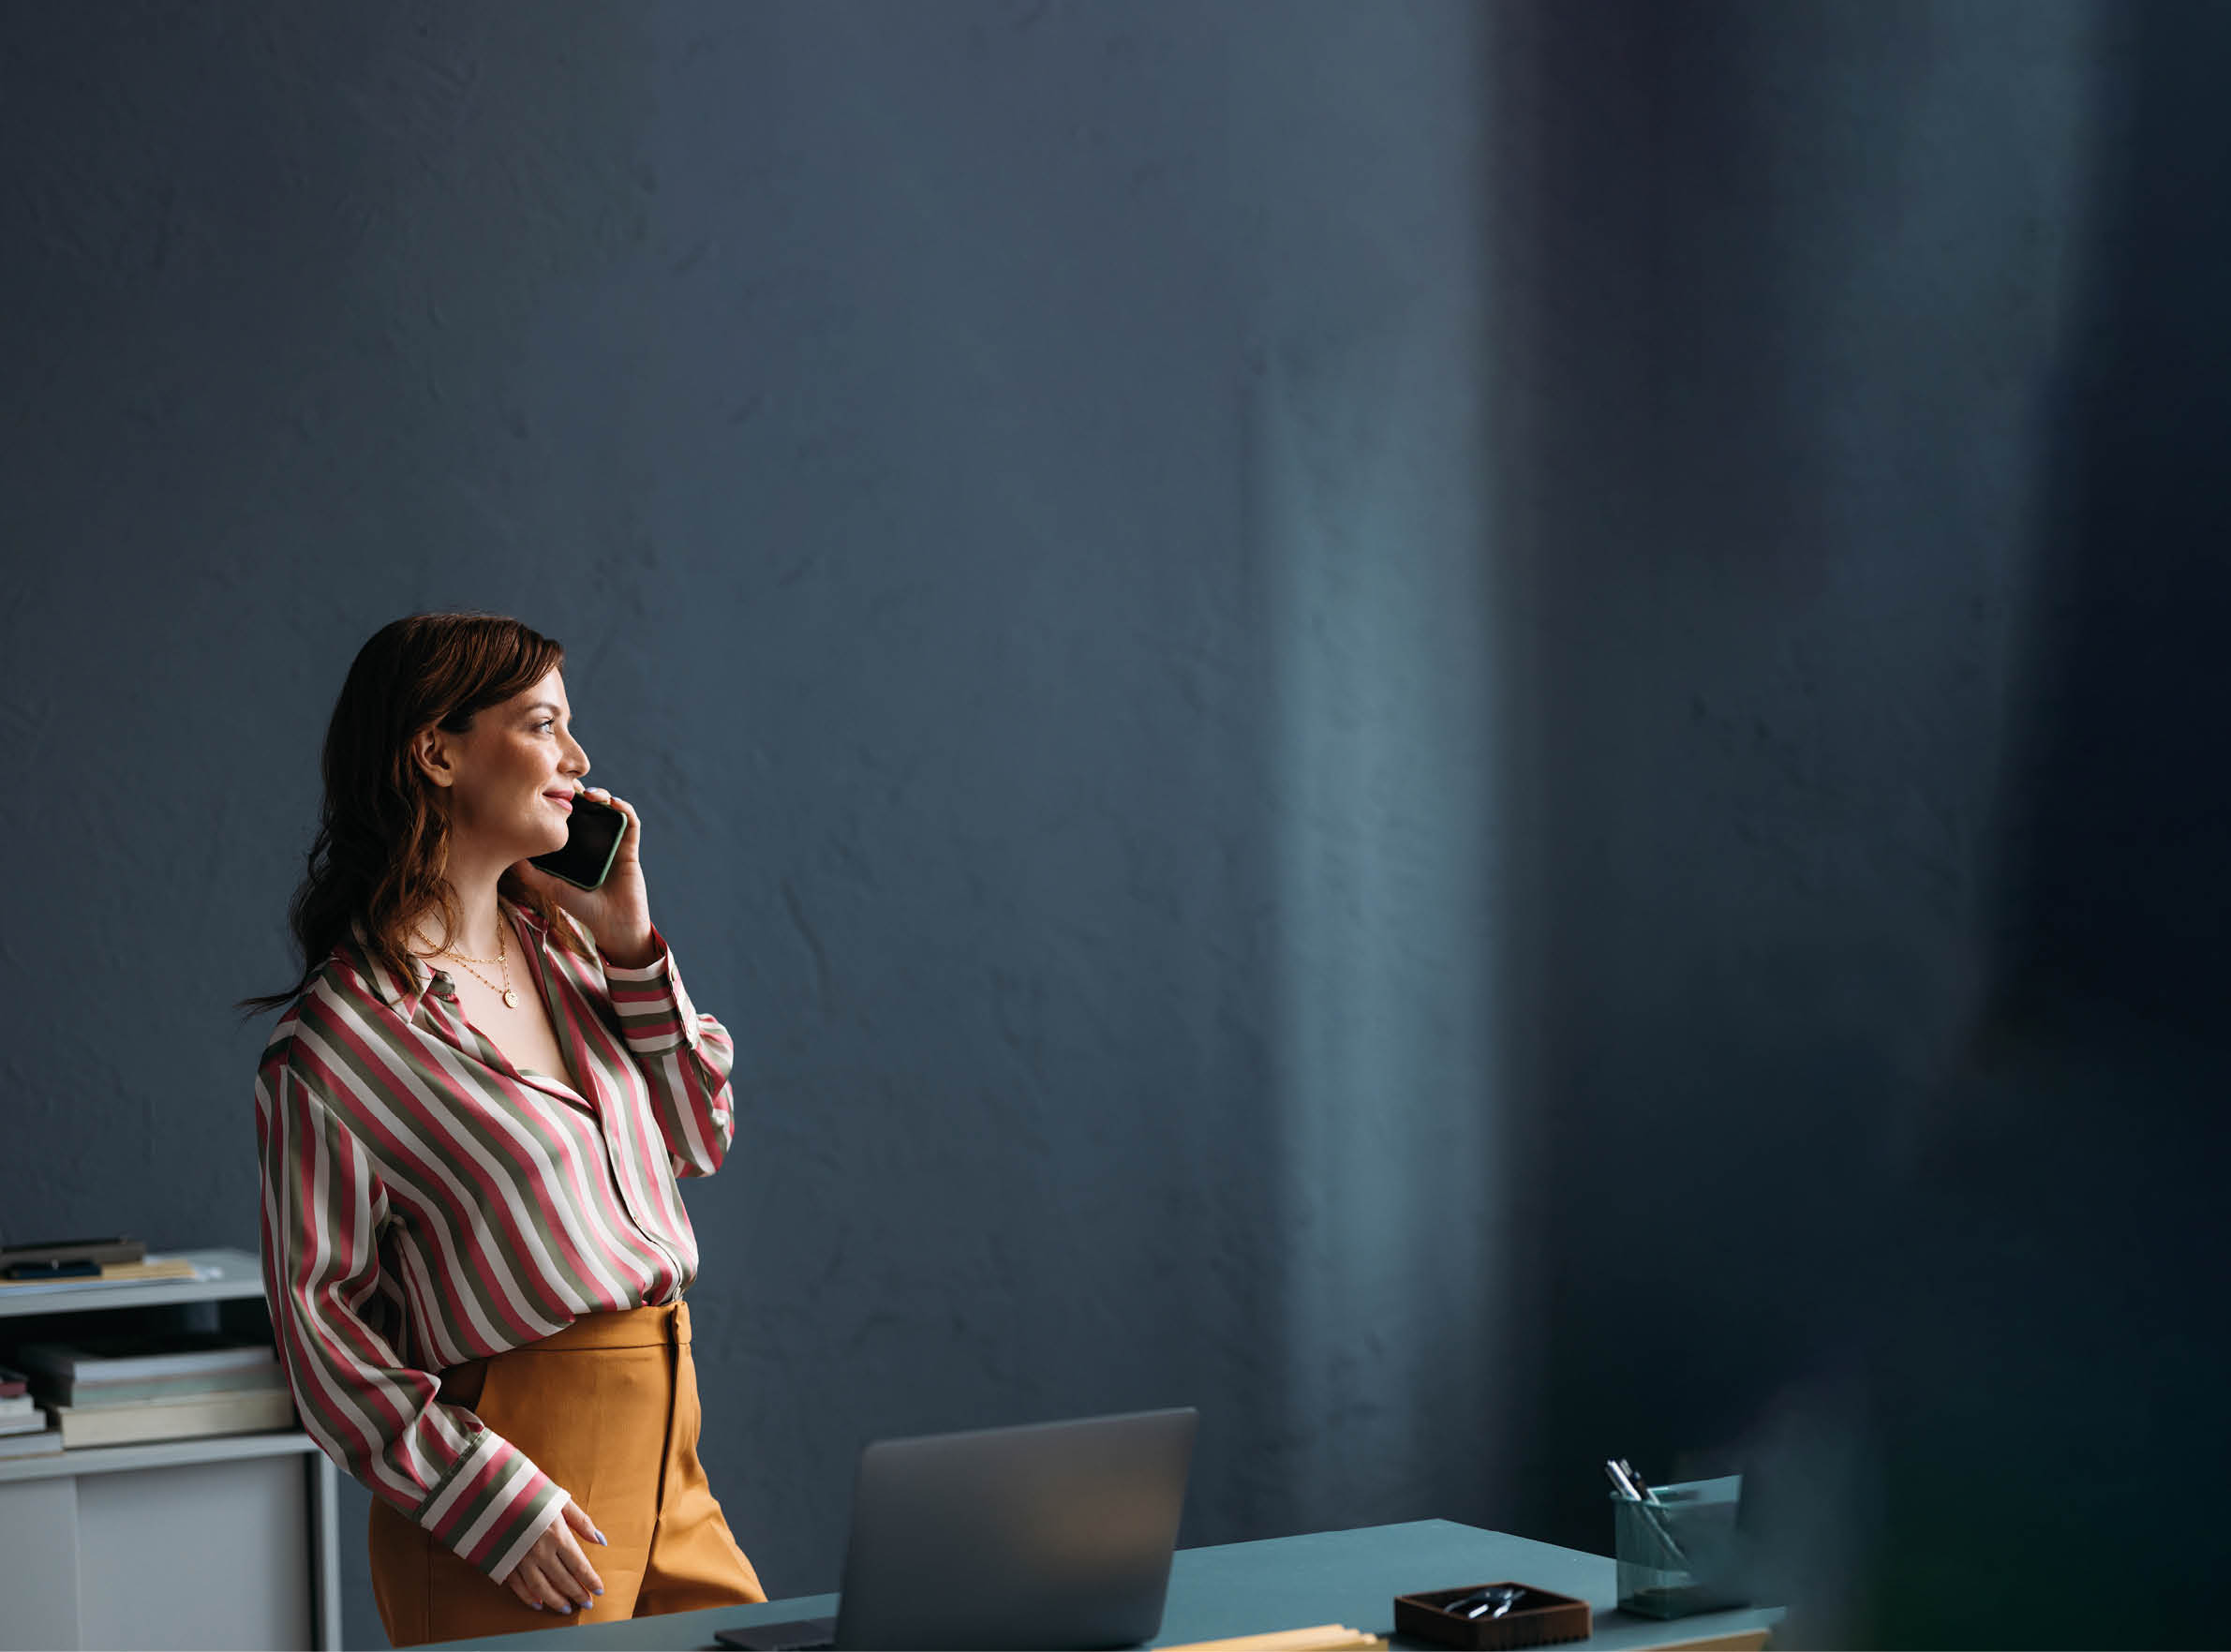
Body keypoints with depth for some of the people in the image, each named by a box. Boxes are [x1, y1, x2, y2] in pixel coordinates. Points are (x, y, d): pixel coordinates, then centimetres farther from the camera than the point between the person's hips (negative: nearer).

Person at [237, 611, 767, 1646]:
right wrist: (489, 1499, -17)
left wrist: (631, 942, 2)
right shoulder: (336, 1037, -12)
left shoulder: (559, 941, 8)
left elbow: (697, 1139, 14)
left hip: (660, 1438, 7)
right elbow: (316, 1308, -11)